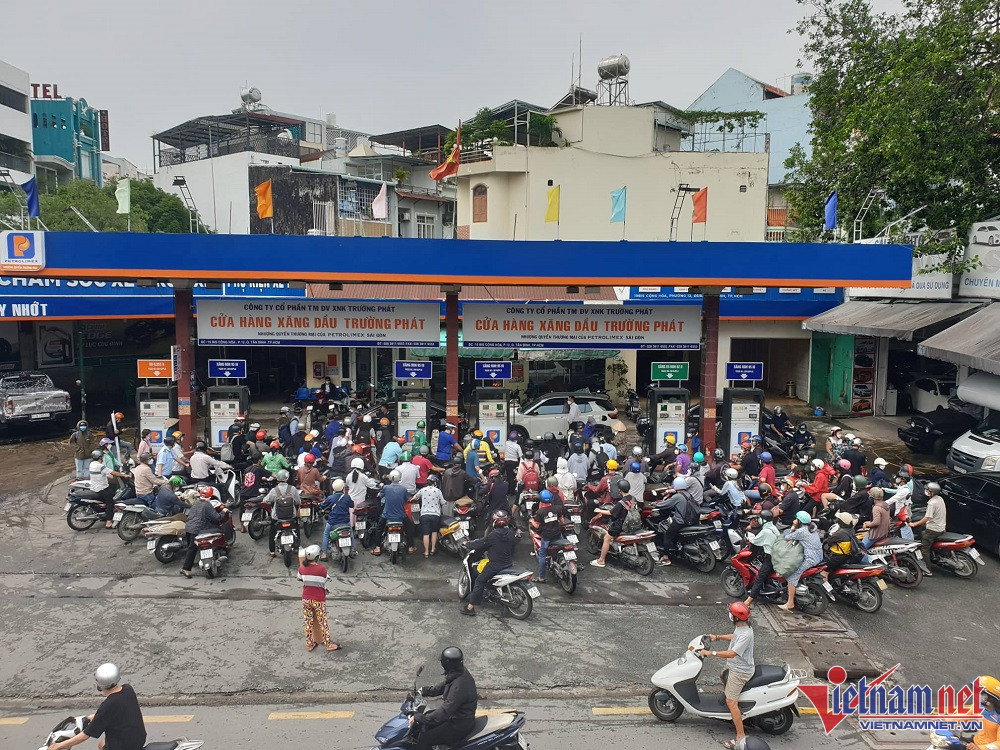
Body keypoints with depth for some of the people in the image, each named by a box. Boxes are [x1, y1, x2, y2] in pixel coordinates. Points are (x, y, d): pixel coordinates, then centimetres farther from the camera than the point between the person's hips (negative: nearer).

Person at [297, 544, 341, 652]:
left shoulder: (302, 568, -9)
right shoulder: (322, 568, -20)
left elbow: (299, 578, 9)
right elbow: (324, 583, -9)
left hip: (306, 599, 3)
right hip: (319, 600, -3)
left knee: (308, 622, 16)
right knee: (323, 622, 9)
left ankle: (309, 644, 26)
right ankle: (328, 644, 19)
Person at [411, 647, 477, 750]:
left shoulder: (458, 687, -34)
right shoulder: (461, 672, -6)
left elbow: (444, 712, -31)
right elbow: (444, 686, 14)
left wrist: (418, 718, -24)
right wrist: (425, 690, 11)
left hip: (459, 725, -10)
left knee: (424, 739, -10)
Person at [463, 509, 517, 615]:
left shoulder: (493, 535, -19)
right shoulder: (511, 533, -2)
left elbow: (481, 544, -10)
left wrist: (468, 544, 8)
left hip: (495, 565, -7)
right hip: (509, 563, 7)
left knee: (479, 581, 1)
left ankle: (471, 607, -2)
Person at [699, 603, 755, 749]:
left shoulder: (745, 634, -32)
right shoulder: (740, 627, -2)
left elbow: (732, 653, -37)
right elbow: (735, 637, 21)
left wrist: (710, 653, -33)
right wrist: (718, 637, 19)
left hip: (740, 672, -11)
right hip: (736, 667, 11)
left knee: (731, 702, -8)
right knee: (724, 677, 34)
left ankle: (741, 738, -5)